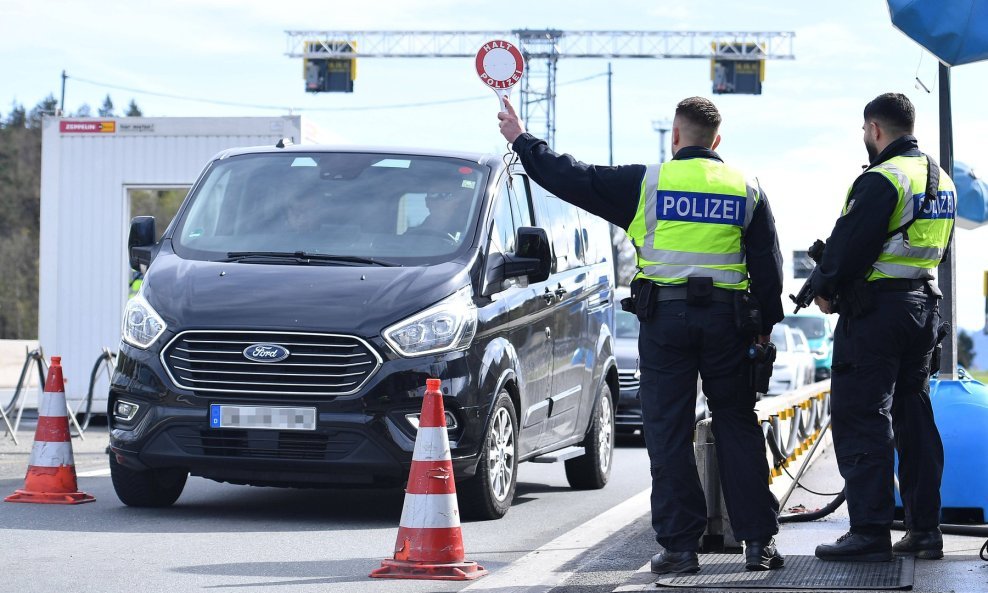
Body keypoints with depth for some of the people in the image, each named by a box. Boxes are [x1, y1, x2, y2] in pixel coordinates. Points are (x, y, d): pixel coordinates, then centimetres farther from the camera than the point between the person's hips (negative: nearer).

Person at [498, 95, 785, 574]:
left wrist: (522, 141, 16)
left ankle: (679, 544, 2)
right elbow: (768, 266, 8)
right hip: (726, 316, 2)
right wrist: (765, 327, 18)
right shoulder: (747, 190, 7)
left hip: (665, 317, -2)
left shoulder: (646, 182, 0)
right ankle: (759, 539, 5)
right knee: (737, 426, 8)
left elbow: (572, 179, 3)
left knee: (668, 432, 3)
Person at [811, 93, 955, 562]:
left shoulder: (881, 180, -15)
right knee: (913, 416, 13)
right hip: (924, 306, 9)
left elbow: (849, 243, -17)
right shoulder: (940, 180, 14)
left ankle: (870, 532, -9)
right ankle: (925, 529, 14)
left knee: (861, 420, -6)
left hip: (876, 309, -9)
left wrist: (823, 286, -3)